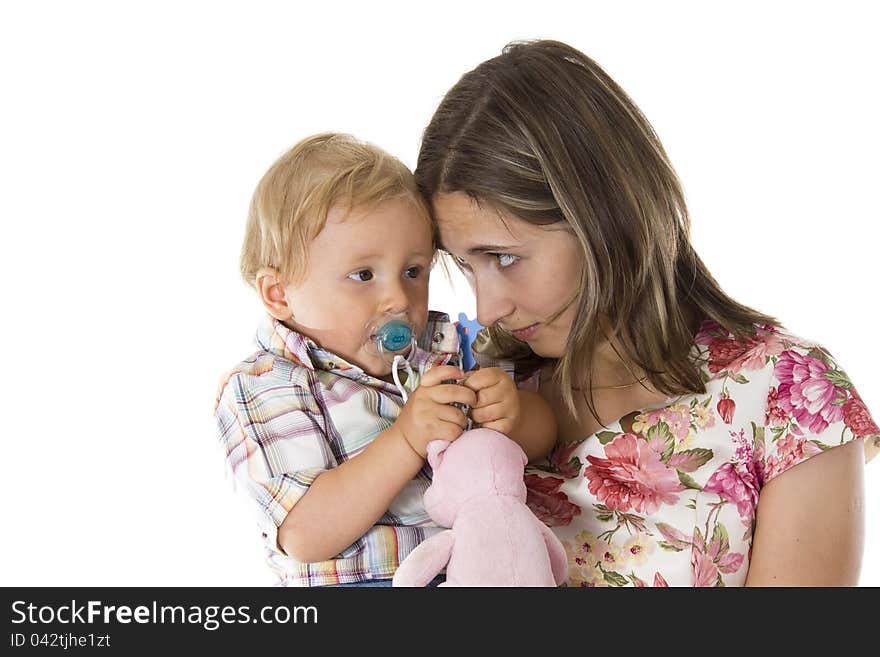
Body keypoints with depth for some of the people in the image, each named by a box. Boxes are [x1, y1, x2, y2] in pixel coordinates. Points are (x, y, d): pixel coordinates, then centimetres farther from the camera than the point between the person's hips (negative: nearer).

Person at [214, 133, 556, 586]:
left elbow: (541, 438, 11)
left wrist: (513, 415, -13)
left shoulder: (445, 345, 8)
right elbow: (306, 538, -18)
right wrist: (407, 440, -26)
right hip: (354, 579, -6)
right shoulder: (258, 390, -6)